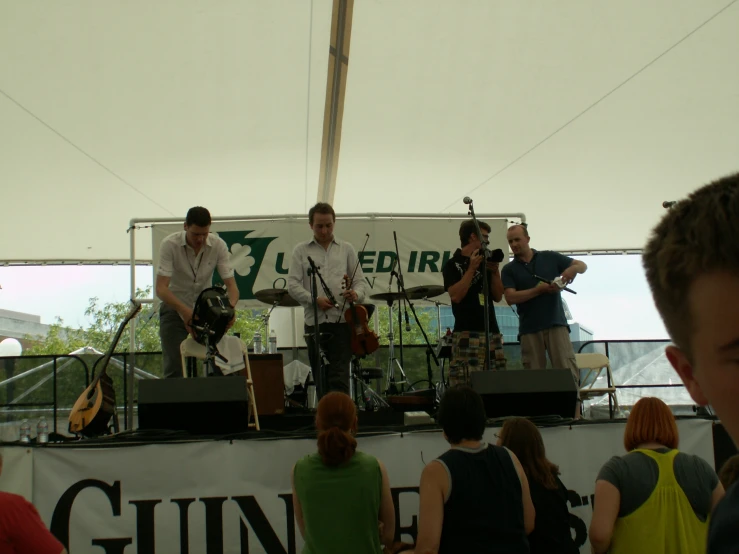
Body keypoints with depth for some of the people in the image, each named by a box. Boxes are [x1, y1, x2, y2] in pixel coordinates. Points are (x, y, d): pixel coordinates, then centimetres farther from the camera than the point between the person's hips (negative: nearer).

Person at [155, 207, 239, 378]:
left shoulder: (219, 245, -16)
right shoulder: (170, 244, -23)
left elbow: (231, 285, -18)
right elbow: (161, 288, -30)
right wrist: (184, 310, -46)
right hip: (174, 309, -2)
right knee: (174, 368, -10)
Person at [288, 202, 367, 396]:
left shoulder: (346, 249, 15)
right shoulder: (301, 251, 12)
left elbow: (360, 281, 11)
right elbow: (293, 285, 3)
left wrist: (356, 294, -12)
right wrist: (314, 300, -13)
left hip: (342, 320, -1)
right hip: (315, 321, 1)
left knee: (339, 378, -10)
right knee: (321, 380, 6)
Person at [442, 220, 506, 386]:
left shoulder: (485, 263, 20)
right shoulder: (453, 265, 3)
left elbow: (497, 296, 14)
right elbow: (456, 296, -12)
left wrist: (495, 271, 1)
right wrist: (471, 268, -10)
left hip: (492, 332, 6)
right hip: (467, 333, -6)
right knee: (466, 386, -13)